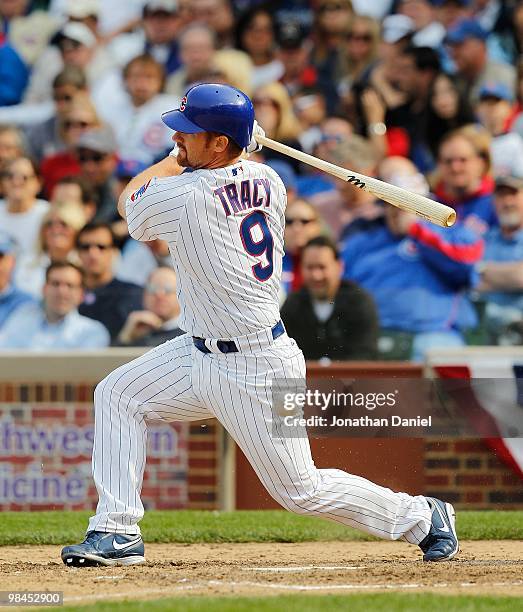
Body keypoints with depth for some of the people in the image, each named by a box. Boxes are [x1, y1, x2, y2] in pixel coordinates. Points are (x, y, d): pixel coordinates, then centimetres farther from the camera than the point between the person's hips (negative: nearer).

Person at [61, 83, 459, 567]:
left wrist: (176, 157, 9)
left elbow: (128, 202, -1)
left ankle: (421, 517, 18)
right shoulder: (267, 181, -1)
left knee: (300, 490, 2)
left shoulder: (182, 197, -24)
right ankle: (118, 533, 6)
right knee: (117, 395, 6)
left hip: (253, 372, -10)